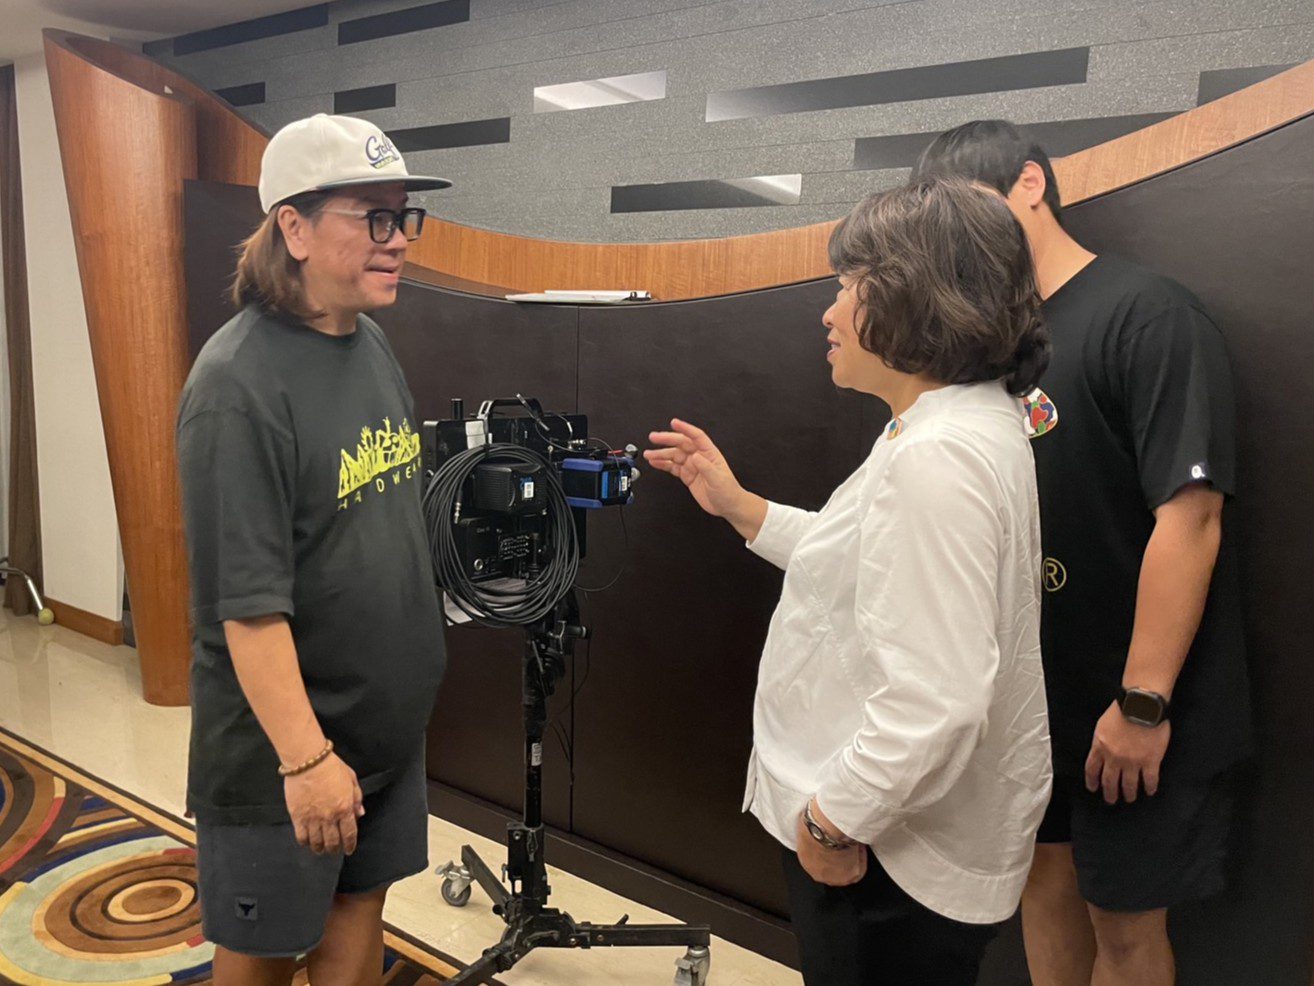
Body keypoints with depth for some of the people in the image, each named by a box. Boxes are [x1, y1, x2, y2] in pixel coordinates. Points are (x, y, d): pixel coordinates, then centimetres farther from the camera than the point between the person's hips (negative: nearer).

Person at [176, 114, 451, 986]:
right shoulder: (240, 382, -22)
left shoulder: (371, 343, 3)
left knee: (362, 902, 21)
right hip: (284, 737, -7)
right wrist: (304, 756, -22)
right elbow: (247, 600, -24)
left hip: (389, 717, 7)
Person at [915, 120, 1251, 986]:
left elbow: (1188, 517, -21)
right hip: (1038, 695, 7)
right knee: (1048, 881, 19)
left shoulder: (1148, 315, -15)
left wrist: (1145, 704, -21)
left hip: (1132, 713, -6)